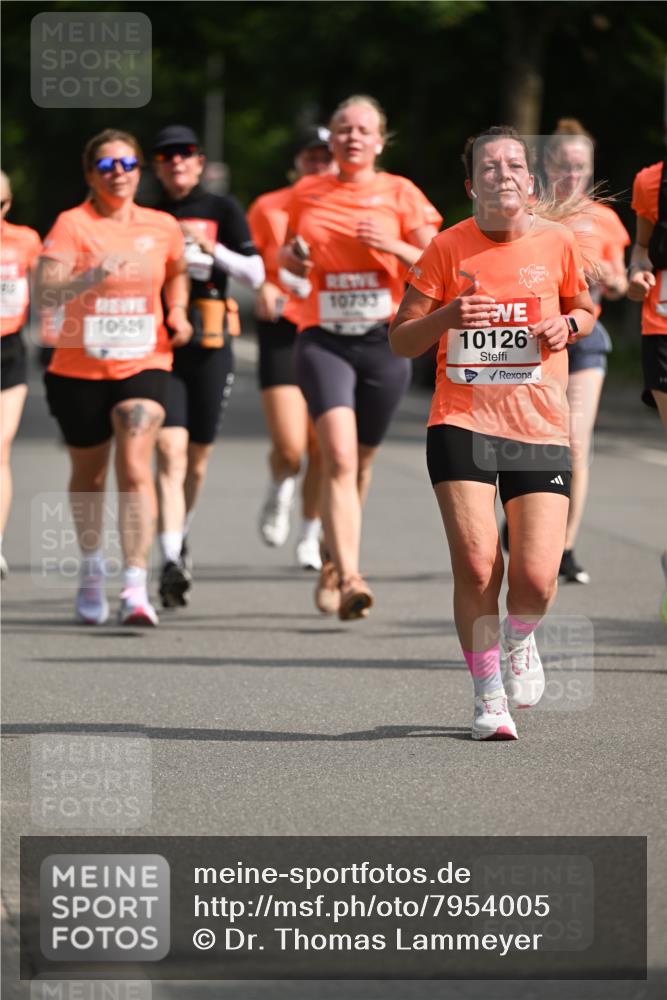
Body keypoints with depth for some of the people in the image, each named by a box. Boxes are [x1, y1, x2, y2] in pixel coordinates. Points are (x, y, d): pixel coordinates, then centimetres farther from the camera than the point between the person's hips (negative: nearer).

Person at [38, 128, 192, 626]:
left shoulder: (163, 227, 2)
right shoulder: (72, 225, -9)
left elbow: (178, 271, 25)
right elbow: (46, 294, -22)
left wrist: (178, 311, 6)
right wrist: (93, 275, -38)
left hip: (144, 365, 0)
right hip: (80, 371, 0)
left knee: (135, 469, -17)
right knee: (88, 475, 15)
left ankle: (136, 586, -23)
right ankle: (92, 568, 40)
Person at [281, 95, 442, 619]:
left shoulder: (400, 194, 2)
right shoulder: (306, 193, 8)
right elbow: (293, 256, 24)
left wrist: (395, 247, -17)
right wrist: (291, 257, 1)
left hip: (384, 340, 0)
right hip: (323, 339, 0)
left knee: (360, 459, 13)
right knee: (338, 455, -19)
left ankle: (334, 556, 38)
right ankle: (350, 578, -26)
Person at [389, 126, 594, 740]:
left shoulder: (557, 243, 3)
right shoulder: (448, 248, -1)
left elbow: (586, 308, 20)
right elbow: (401, 341, 3)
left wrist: (567, 325, -4)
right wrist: (447, 316, -16)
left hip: (540, 428, 1)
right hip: (461, 422, -1)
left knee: (536, 577, -9)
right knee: (476, 566, -11)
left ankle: (520, 641, 28)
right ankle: (488, 695, 8)